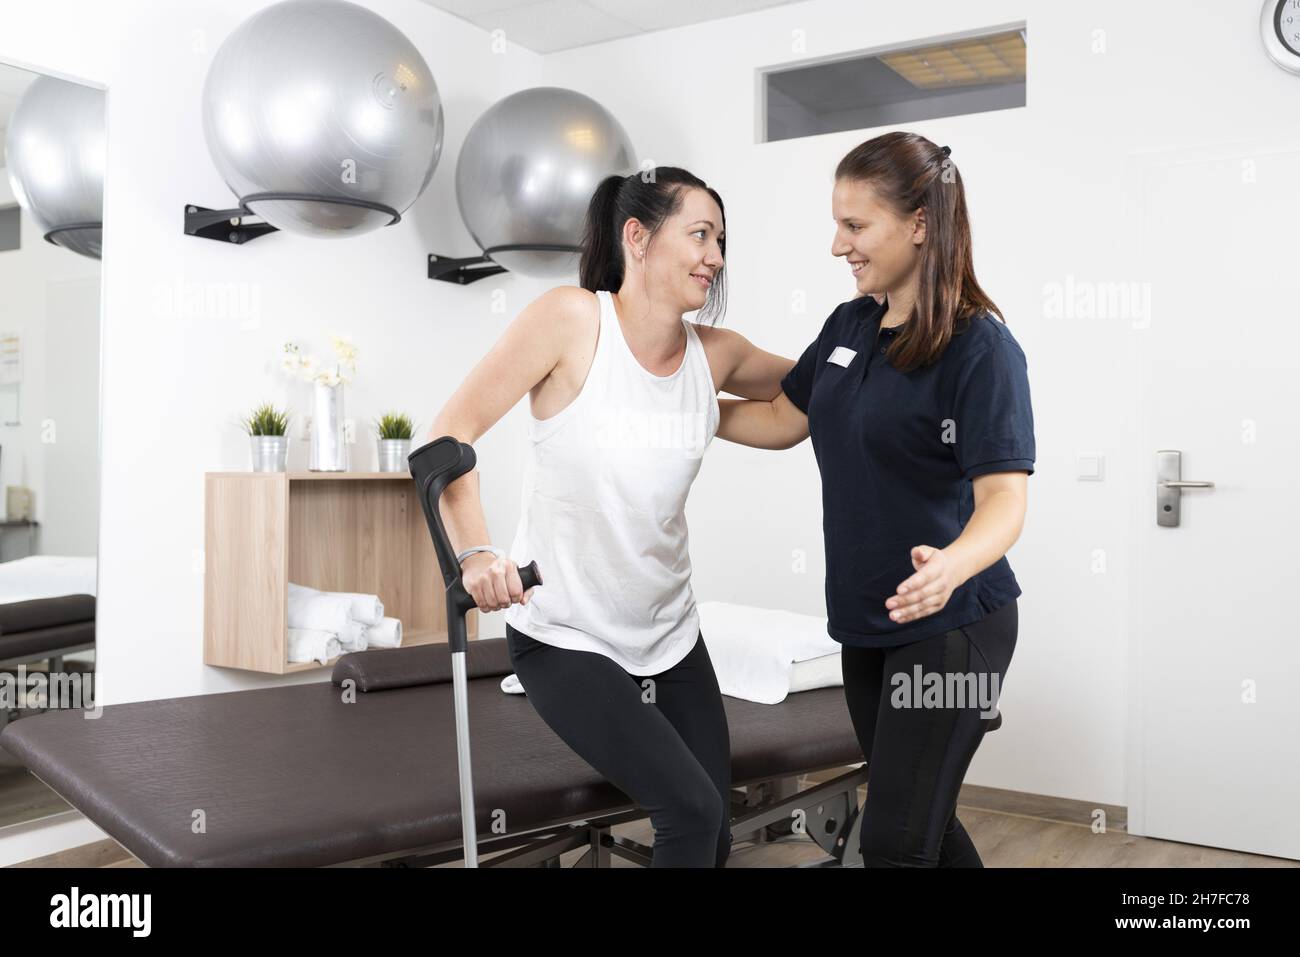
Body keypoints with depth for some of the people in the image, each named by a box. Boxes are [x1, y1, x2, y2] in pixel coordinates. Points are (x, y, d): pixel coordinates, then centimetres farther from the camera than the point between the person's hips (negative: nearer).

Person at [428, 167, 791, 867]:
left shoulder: (715, 354, -1)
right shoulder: (571, 319, -15)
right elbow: (450, 433, -16)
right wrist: (474, 551, -28)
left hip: (670, 633, 6)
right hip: (565, 639, -5)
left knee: (713, 838, 8)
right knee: (691, 809, -14)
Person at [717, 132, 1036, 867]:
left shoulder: (982, 348, -17)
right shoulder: (849, 325, 5)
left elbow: (1004, 497, -23)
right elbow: (783, 421, 17)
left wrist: (952, 565, -43)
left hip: (952, 627, -7)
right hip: (867, 621, 7)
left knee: (896, 842, -3)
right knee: (919, 820, 18)